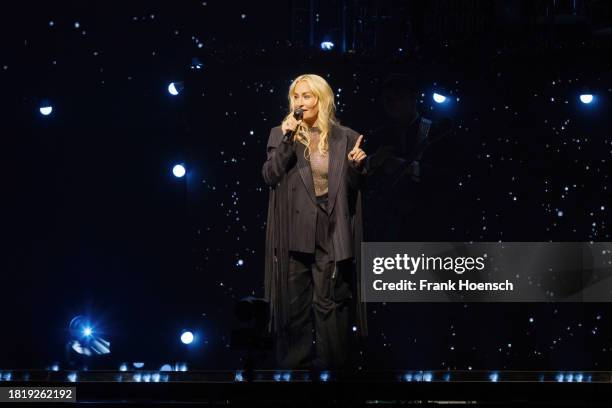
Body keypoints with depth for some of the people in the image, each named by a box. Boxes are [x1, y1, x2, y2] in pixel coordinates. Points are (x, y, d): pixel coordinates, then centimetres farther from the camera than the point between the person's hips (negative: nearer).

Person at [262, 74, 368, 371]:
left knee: (330, 302, -1)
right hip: (294, 233, 1)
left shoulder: (344, 138, 4)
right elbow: (269, 176, -6)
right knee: (294, 303, 5)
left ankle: (332, 365, 8)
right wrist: (287, 140, -14)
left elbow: (354, 188, 9)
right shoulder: (281, 134, 6)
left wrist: (357, 166, -12)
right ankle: (295, 364, 14)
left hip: (331, 234, -1)